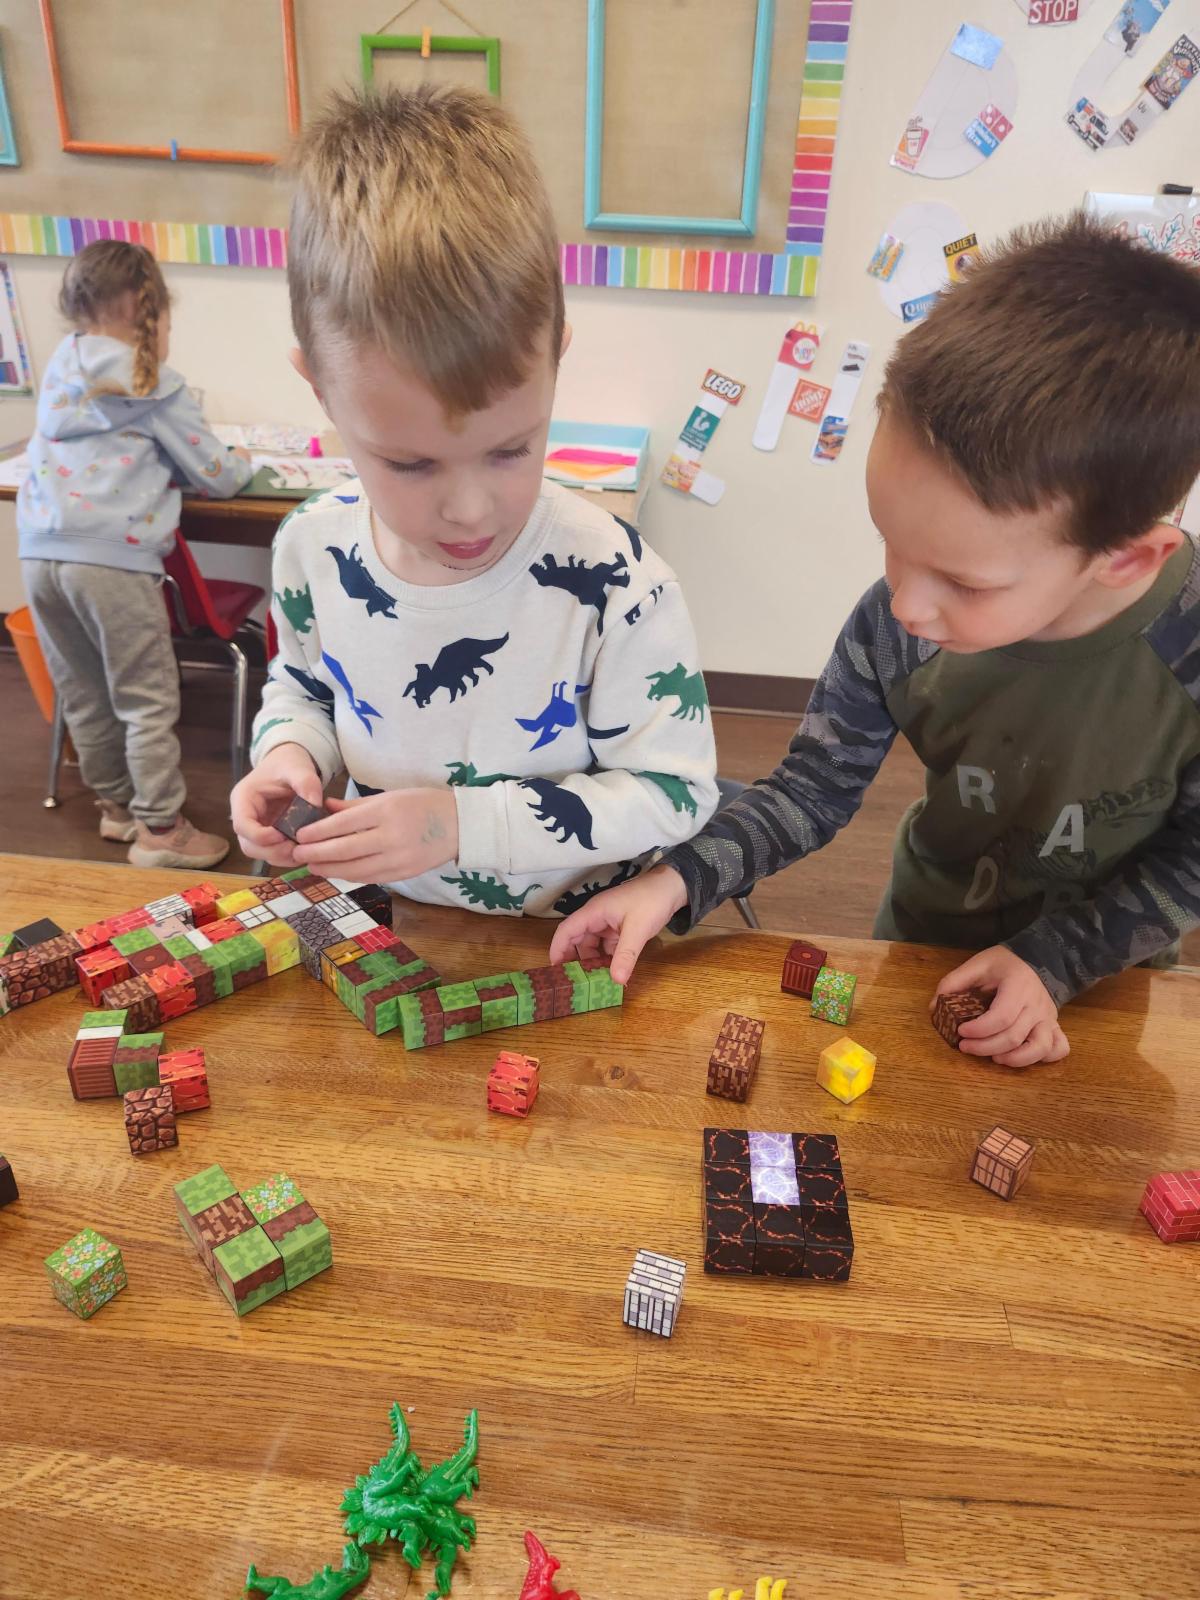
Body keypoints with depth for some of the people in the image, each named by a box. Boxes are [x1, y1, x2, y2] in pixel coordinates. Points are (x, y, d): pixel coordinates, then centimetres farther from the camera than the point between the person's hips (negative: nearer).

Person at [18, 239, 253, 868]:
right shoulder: (154, 386, 0)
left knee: (82, 694, 16)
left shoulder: (60, 369, 19)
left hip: (39, 552, 7)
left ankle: (113, 804, 31)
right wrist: (241, 462, 24)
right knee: (148, 699, 1)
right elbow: (214, 475, 2)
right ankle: (160, 828, 6)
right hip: (112, 556, -7)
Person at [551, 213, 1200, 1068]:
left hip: (1098, 973, -1)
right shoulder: (894, 625, -28)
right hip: (926, 934, 2)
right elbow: (815, 786, -16)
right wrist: (677, 882, -27)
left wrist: (1057, 961, -21)